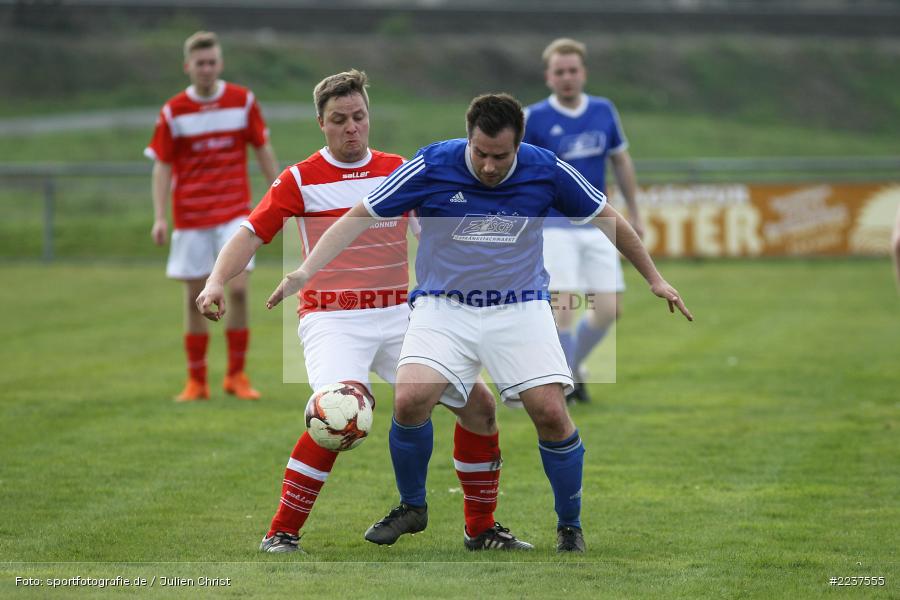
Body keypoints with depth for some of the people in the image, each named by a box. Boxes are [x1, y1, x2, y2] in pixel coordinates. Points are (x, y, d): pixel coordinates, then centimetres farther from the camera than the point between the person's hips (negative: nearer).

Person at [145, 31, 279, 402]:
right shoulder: (173, 112, -2)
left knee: (238, 289, -12)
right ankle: (196, 382, 13)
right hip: (190, 215, 0)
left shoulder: (242, 101, 1)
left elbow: (263, 152, 9)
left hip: (235, 211, 0)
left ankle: (236, 375, 1)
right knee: (195, 298, 3)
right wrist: (160, 217, -9)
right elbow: (162, 166, 1)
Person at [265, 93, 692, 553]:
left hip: (520, 308, 1)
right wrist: (306, 271, -20)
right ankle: (411, 507, 5)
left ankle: (570, 527, 10)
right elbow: (360, 217, -9)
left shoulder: (546, 171, -10)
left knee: (551, 414, -14)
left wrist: (654, 279, 12)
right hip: (443, 307, 0)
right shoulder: (431, 167, -14)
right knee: (410, 400, -22)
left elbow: (605, 217, 6)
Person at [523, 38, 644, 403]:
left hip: (596, 225, 4)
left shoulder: (603, 111, 4)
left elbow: (621, 160, 16)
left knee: (608, 309, 0)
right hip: (554, 226, -4)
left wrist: (634, 213, 18)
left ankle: (572, 366, 26)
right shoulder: (534, 118, -8)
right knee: (563, 307, -14)